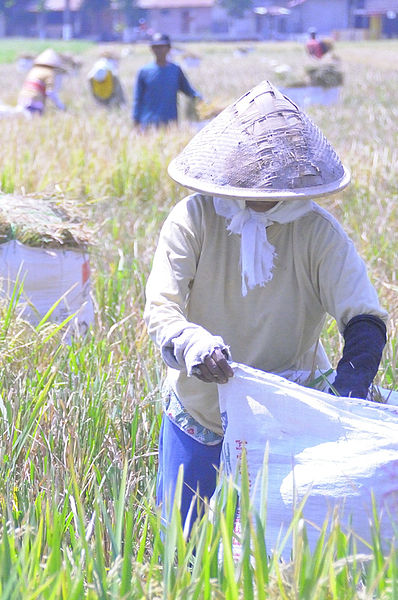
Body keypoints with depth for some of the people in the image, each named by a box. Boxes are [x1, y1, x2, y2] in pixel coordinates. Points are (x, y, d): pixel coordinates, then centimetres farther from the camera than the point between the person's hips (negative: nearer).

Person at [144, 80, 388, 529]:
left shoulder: (318, 230, -13)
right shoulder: (193, 219, -14)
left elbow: (364, 316, -19)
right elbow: (160, 309, -21)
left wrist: (350, 385, -38)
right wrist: (193, 344, -44)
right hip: (201, 405, 0)